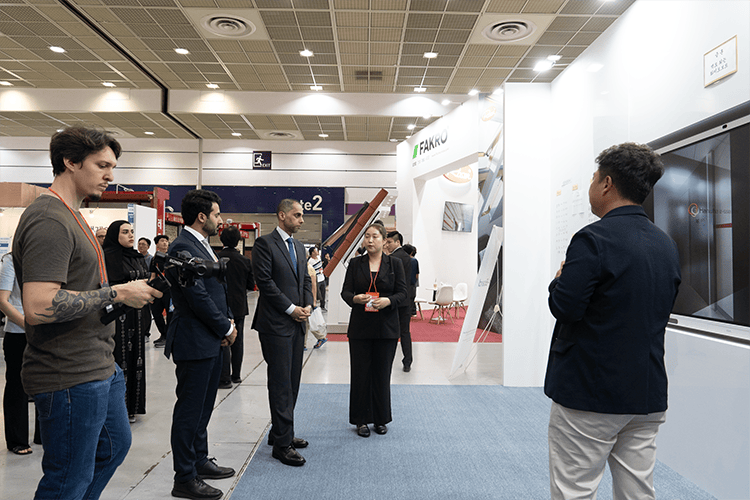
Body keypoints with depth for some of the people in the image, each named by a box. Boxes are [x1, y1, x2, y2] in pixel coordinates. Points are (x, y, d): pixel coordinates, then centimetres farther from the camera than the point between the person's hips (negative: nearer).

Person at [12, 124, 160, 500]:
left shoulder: (69, 216, 15)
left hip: (99, 367, 10)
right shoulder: (49, 220, -20)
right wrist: (118, 293, -22)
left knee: (114, 446, 26)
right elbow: (38, 307, -30)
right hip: (70, 379, -10)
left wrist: (131, 291, 7)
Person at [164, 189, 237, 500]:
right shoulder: (183, 247, -18)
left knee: (202, 408, 20)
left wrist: (227, 320, 4)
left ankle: (199, 461, 35)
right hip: (194, 342, -10)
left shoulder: (202, 245, 14)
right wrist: (226, 328, -12)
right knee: (189, 411, 1)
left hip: (211, 341, 10)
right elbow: (198, 298, -22)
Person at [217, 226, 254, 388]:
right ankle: (236, 375, 25)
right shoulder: (245, 261, -5)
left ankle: (225, 378, 0)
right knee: (237, 341, 14)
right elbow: (251, 285, 0)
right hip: (239, 306, 3)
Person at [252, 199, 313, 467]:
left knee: (292, 382, 13)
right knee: (281, 384, -3)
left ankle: (280, 432, 27)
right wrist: (291, 308, -14)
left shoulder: (299, 246, 16)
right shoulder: (264, 243, -8)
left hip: (297, 323, 8)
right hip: (276, 324, -8)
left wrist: (308, 305, 0)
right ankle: (282, 443, 6)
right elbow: (265, 281, -14)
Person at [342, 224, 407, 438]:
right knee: (360, 373, 4)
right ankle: (361, 420, 18)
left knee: (382, 373, 7)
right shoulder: (355, 263, 5)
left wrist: (388, 301, -20)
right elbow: (345, 291, 3)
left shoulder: (395, 264, 3)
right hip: (360, 327, 1)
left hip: (386, 327, 0)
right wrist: (355, 298, -19)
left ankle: (381, 419, 23)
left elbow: (403, 294, 0)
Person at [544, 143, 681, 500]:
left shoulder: (594, 239, -16)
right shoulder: (667, 245, 8)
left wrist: (559, 280, -1)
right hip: (648, 394, 8)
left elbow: (564, 307, -22)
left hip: (588, 393, -7)